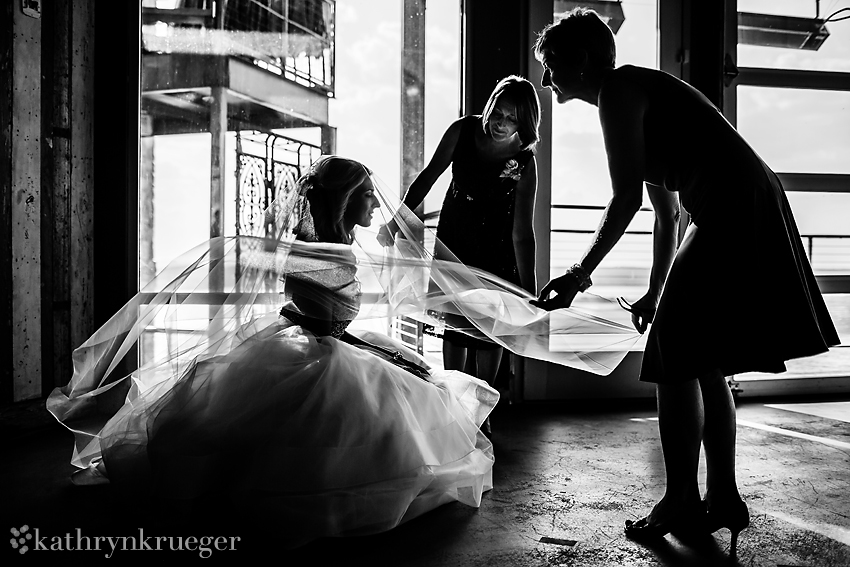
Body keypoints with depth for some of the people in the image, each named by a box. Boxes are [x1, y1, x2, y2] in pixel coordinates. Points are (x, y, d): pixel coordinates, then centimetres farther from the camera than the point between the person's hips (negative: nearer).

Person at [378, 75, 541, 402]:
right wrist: (397, 219, -9)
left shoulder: (524, 163, -23)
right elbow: (428, 177, -5)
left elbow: (522, 234, -25)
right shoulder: (463, 131, -16)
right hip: (454, 235, 2)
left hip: (496, 247, -2)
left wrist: (529, 292, -30)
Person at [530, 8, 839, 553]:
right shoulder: (637, 94, 23)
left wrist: (581, 273, -12)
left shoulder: (618, 89, -6)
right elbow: (667, 212, 22)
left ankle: (682, 500, 6)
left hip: (734, 214, -10)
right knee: (704, 364, 12)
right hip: (746, 215, 10)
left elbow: (627, 198, -16)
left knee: (677, 359, -4)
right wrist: (655, 293, 22)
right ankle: (723, 498, 20)